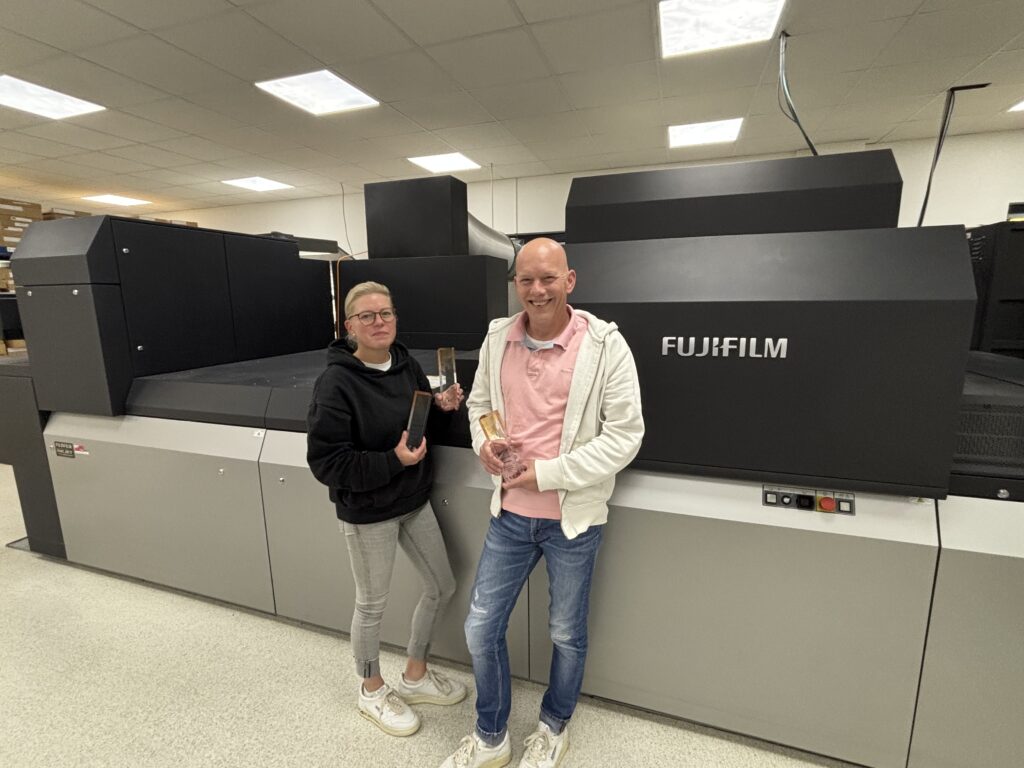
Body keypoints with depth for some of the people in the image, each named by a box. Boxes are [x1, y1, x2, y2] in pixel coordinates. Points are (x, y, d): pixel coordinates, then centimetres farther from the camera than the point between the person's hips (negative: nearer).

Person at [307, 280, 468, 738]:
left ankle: (415, 676, 43)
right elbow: (325, 462, -21)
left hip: (414, 500, 7)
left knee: (442, 587, 17)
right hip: (366, 512, -7)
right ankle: (372, 692, 44)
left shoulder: (407, 364, -1)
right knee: (372, 603, 14)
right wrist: (393, 461, -27)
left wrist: (441, 405, -7)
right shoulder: (336, 383, -21)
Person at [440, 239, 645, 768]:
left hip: (572, 517, -3)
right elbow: (479, 403, 13)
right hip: (510, 512, 4)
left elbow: (625, 434, -14)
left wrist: (550, 473, -18)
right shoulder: (497, 338, -1)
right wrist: (484, 443, -9)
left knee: (567, 634, 18)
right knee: (480, 628, 14)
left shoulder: (605, 344, -14)